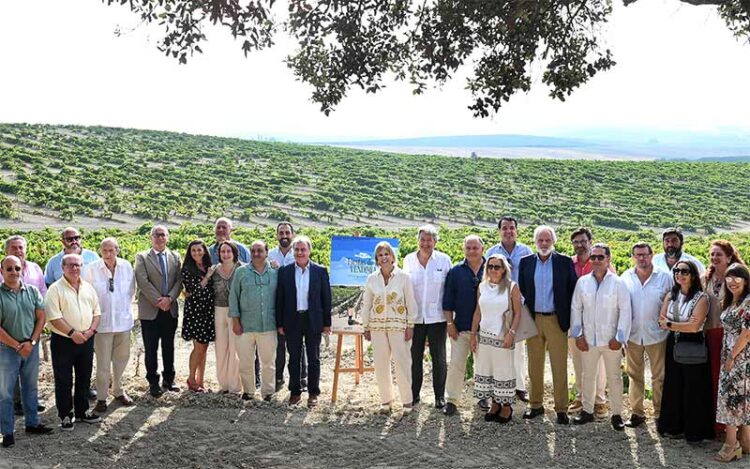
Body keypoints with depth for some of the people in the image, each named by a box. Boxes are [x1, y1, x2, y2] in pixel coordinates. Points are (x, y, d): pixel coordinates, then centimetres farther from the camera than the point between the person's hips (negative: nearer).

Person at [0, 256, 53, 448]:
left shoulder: (33, 291, 0)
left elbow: (41, 318, 2)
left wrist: (31, 342, -8)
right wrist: (18, 346, -12)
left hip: (31, 347, 4)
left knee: (30, 387, 16)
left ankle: (32, 423, 29)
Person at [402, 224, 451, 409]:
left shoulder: (444, 260, -2)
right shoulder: (409, 260, 4)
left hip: (436, 316, -2)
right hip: (414, 317, 2)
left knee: (438, 358, 6)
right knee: (414, 357, 8)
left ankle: (440, 396, 15)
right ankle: (414, 394, 20)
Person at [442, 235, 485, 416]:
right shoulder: (456, 271, 3)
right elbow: (448, 301, 4)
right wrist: (450, 323, -2)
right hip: (461, 327, 0)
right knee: (456, 364, -1)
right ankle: (452, 400, 7)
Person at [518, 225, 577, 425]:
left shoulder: (565, 262, 0)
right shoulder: (526, 262, 6)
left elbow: (572, 290, 1)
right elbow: (521, 290, 9)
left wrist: (568, 318, -4)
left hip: (556, 320, -2)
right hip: (533, 320, 2)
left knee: (559, 366, -1)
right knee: (535, 365, 9)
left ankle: (561, 409, 6)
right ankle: (535, 405, 19)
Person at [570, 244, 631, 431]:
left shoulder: (618, 283, -6)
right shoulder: (582, 282, 2)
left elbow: (625, 311, -6)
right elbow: (576, 309, 6)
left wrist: (619, 338, -10)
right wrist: (578, 335, 0)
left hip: (611, 340, -3)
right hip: (588, 339, 3)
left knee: (614, 377, 7)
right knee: (587, 376, 13)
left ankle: (617, 414, 18)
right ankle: (587, 410, 26)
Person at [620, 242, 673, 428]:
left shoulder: (664, 277, -3)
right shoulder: (626, 277, 2)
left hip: (656, 334, -2)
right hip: (632, 334, 2)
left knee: (659, 377, 5)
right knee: (635, 376, 11)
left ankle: (660, 413, 16)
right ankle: (636, 412, 20)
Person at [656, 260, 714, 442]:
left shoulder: (701, 298, -11)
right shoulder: (670, 296, 7)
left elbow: (695, 326, -19)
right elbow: (661, 320, 4)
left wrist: (670, 324, -11)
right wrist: (683, 324, -11)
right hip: (673, 345, 5)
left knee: (693, 388, 3)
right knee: (673, 386, 11)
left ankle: (693, 430, 16)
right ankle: (674, 426, 24)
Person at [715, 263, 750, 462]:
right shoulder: (730, 302, 13)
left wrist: (732, 356, -14)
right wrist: (727, 356, 9)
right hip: (729, 356, 8)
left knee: (733, 396, -7)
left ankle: (731, 443, -1)